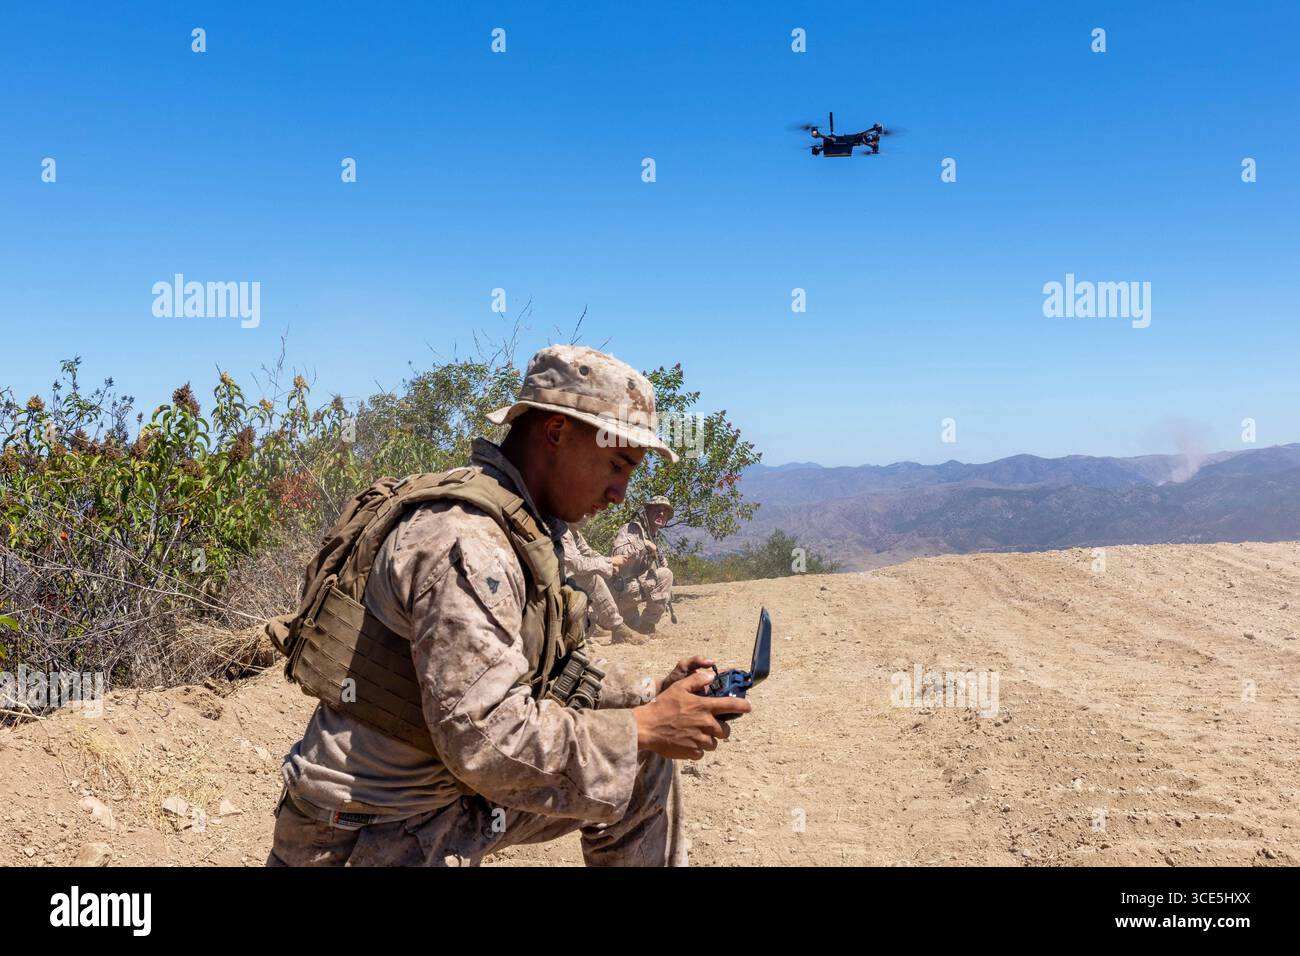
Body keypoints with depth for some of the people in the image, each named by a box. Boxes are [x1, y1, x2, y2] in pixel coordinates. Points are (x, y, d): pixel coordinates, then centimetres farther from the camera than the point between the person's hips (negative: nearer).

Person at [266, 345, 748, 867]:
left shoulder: (527, 530, 6)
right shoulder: (467, 541, -25)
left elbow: (550, 667, 15)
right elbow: (489, 740, -28)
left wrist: (652, 694, 2)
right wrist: (645, 729, -20)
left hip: (450, 783, 9)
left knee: (643, 770, 8)